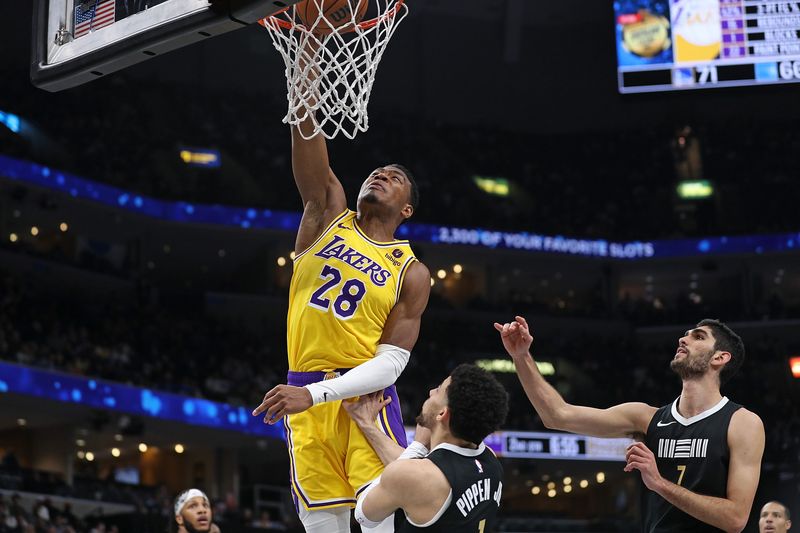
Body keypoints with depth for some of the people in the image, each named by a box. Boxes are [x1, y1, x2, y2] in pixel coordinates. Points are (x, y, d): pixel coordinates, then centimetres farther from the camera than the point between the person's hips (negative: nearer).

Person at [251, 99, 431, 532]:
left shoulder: (411, 272, 3)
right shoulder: (330, 216, 13)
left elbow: (391, 362, -6)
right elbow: (314, 166, -5)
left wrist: (314, 395, -19)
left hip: (366, 396, -2)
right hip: (305, 401, 2)